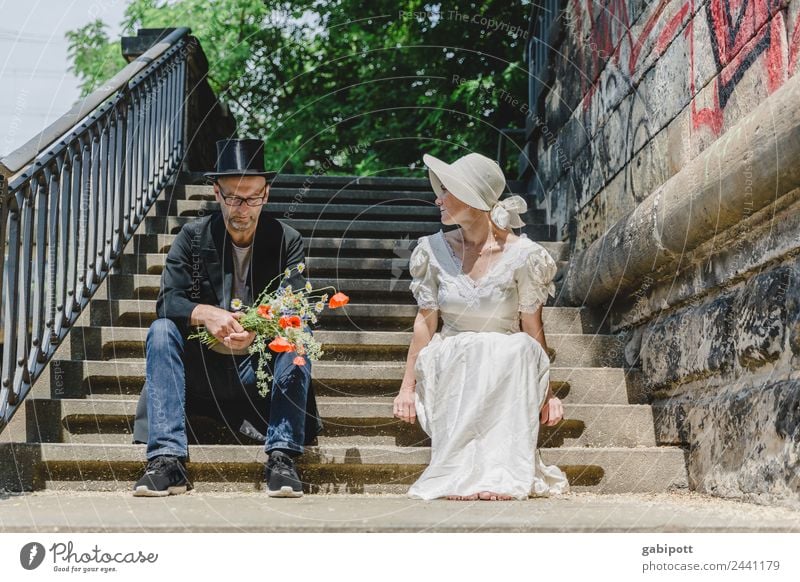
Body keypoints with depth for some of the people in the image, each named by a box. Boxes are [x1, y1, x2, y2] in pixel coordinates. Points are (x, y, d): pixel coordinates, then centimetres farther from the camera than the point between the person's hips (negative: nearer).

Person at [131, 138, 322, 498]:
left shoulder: (287, 241, -3)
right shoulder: (192, 236, -1)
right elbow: (167, 301, -10)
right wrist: (205, 313, -33)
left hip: (261, 369, -1)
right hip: (203, 370, 1)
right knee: (161, 331, -25)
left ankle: (282, 456, -32)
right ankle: (167, 458, -32)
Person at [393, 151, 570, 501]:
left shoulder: (522, 255, -6)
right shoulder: (435, 250, 1)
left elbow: (533, 329, -2)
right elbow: (425, 322, 4)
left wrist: (547, 393, -2)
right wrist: (407, 386, 1)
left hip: (508, 370, -1)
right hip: (450, 370, 1)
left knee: (519, 348, -34)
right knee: (463, 351, -33)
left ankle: (504, 473, -35)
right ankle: (460, 473, -32)